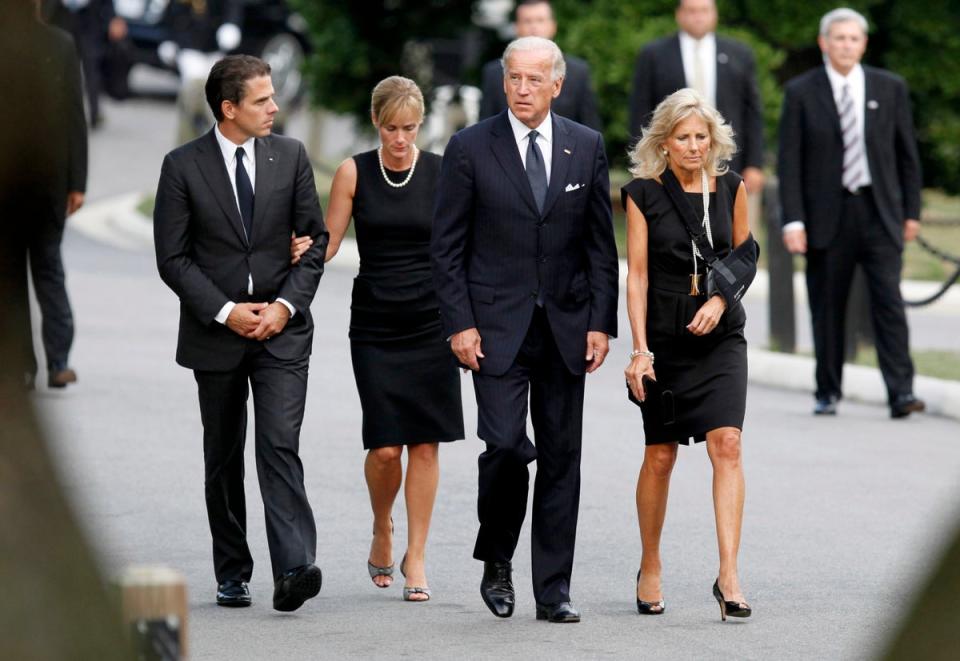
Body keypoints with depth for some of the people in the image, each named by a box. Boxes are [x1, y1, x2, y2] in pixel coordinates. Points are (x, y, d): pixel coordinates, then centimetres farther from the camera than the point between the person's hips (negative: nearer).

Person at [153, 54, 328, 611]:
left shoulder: (291, 156, 3)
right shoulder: (183, 167, -4)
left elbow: (315, 240, 6)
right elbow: (173, 257, -4)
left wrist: (286, 304, -8)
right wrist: (225, 312, -13)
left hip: (282, 329, 0)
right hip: (215, 334, 0)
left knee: (280, 445, -14)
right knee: (224, 457, 9)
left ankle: (294, 569, -23)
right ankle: (233, 574, 19)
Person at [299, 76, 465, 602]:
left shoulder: (442, 173, 0)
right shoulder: (355, 173, 1)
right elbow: (328, 242, 5)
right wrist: (303, 251, -16)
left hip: (430, 322, 0)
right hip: (374, 324, 0)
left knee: (424, 442, -1)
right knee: (385, 446, -7)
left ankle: (415, 557, 9)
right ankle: (381, 530, 21)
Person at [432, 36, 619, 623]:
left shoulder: (587, 147, 6)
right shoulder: (470, 149, -1)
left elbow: (601, 242, 8)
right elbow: (447, 245, 0)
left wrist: (602, 322, 1)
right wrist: (460, 324, -7)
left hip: (566, 326, 3)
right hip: (497, 326, -3)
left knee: (561, 457, 3)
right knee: (506, 445, -14)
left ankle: (554, 590, 9)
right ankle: (496, 560, 10)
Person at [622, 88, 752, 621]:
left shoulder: (729, 187, 3)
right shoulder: (643, 194, -4)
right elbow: (637, 275, -5)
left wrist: (720, 300, -5)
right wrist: (639, 350, -12)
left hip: (720, 336, 1)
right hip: (665, 337, -1)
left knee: (726, 444, -14)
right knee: (660, 456, 6)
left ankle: (728, 576, -18)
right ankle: (650, 568, 25)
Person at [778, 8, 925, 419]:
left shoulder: (890, 88, 6)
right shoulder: (801, 92, 1)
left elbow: (907, 153, 11)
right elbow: (789, 162, -1)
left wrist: (911, 211, 8)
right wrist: (793, 221, -9)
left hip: (879, 211, 0)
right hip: (827, 214, 0)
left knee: (889, 301, -9)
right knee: (827, 308, 4)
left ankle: (901, 394, -13)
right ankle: (827, 392, 15)